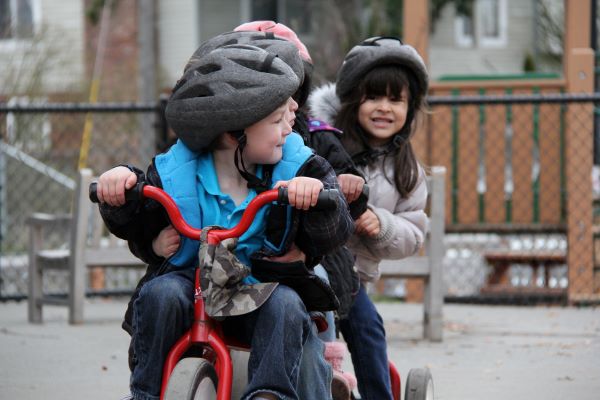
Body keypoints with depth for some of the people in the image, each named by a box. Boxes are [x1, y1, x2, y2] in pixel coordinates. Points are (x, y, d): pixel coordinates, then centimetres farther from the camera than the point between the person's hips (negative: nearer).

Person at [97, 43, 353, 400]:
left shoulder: (295, 165, -7)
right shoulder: (176, 170, -7)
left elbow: (334, 234, -13)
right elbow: (133, 228, 5)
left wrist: (316, 192, -34)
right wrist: (122, 184, -16)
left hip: (263, 290, 0)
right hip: (190, 279, 0)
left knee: (285, 305, -30)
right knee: (161, 294, -27)